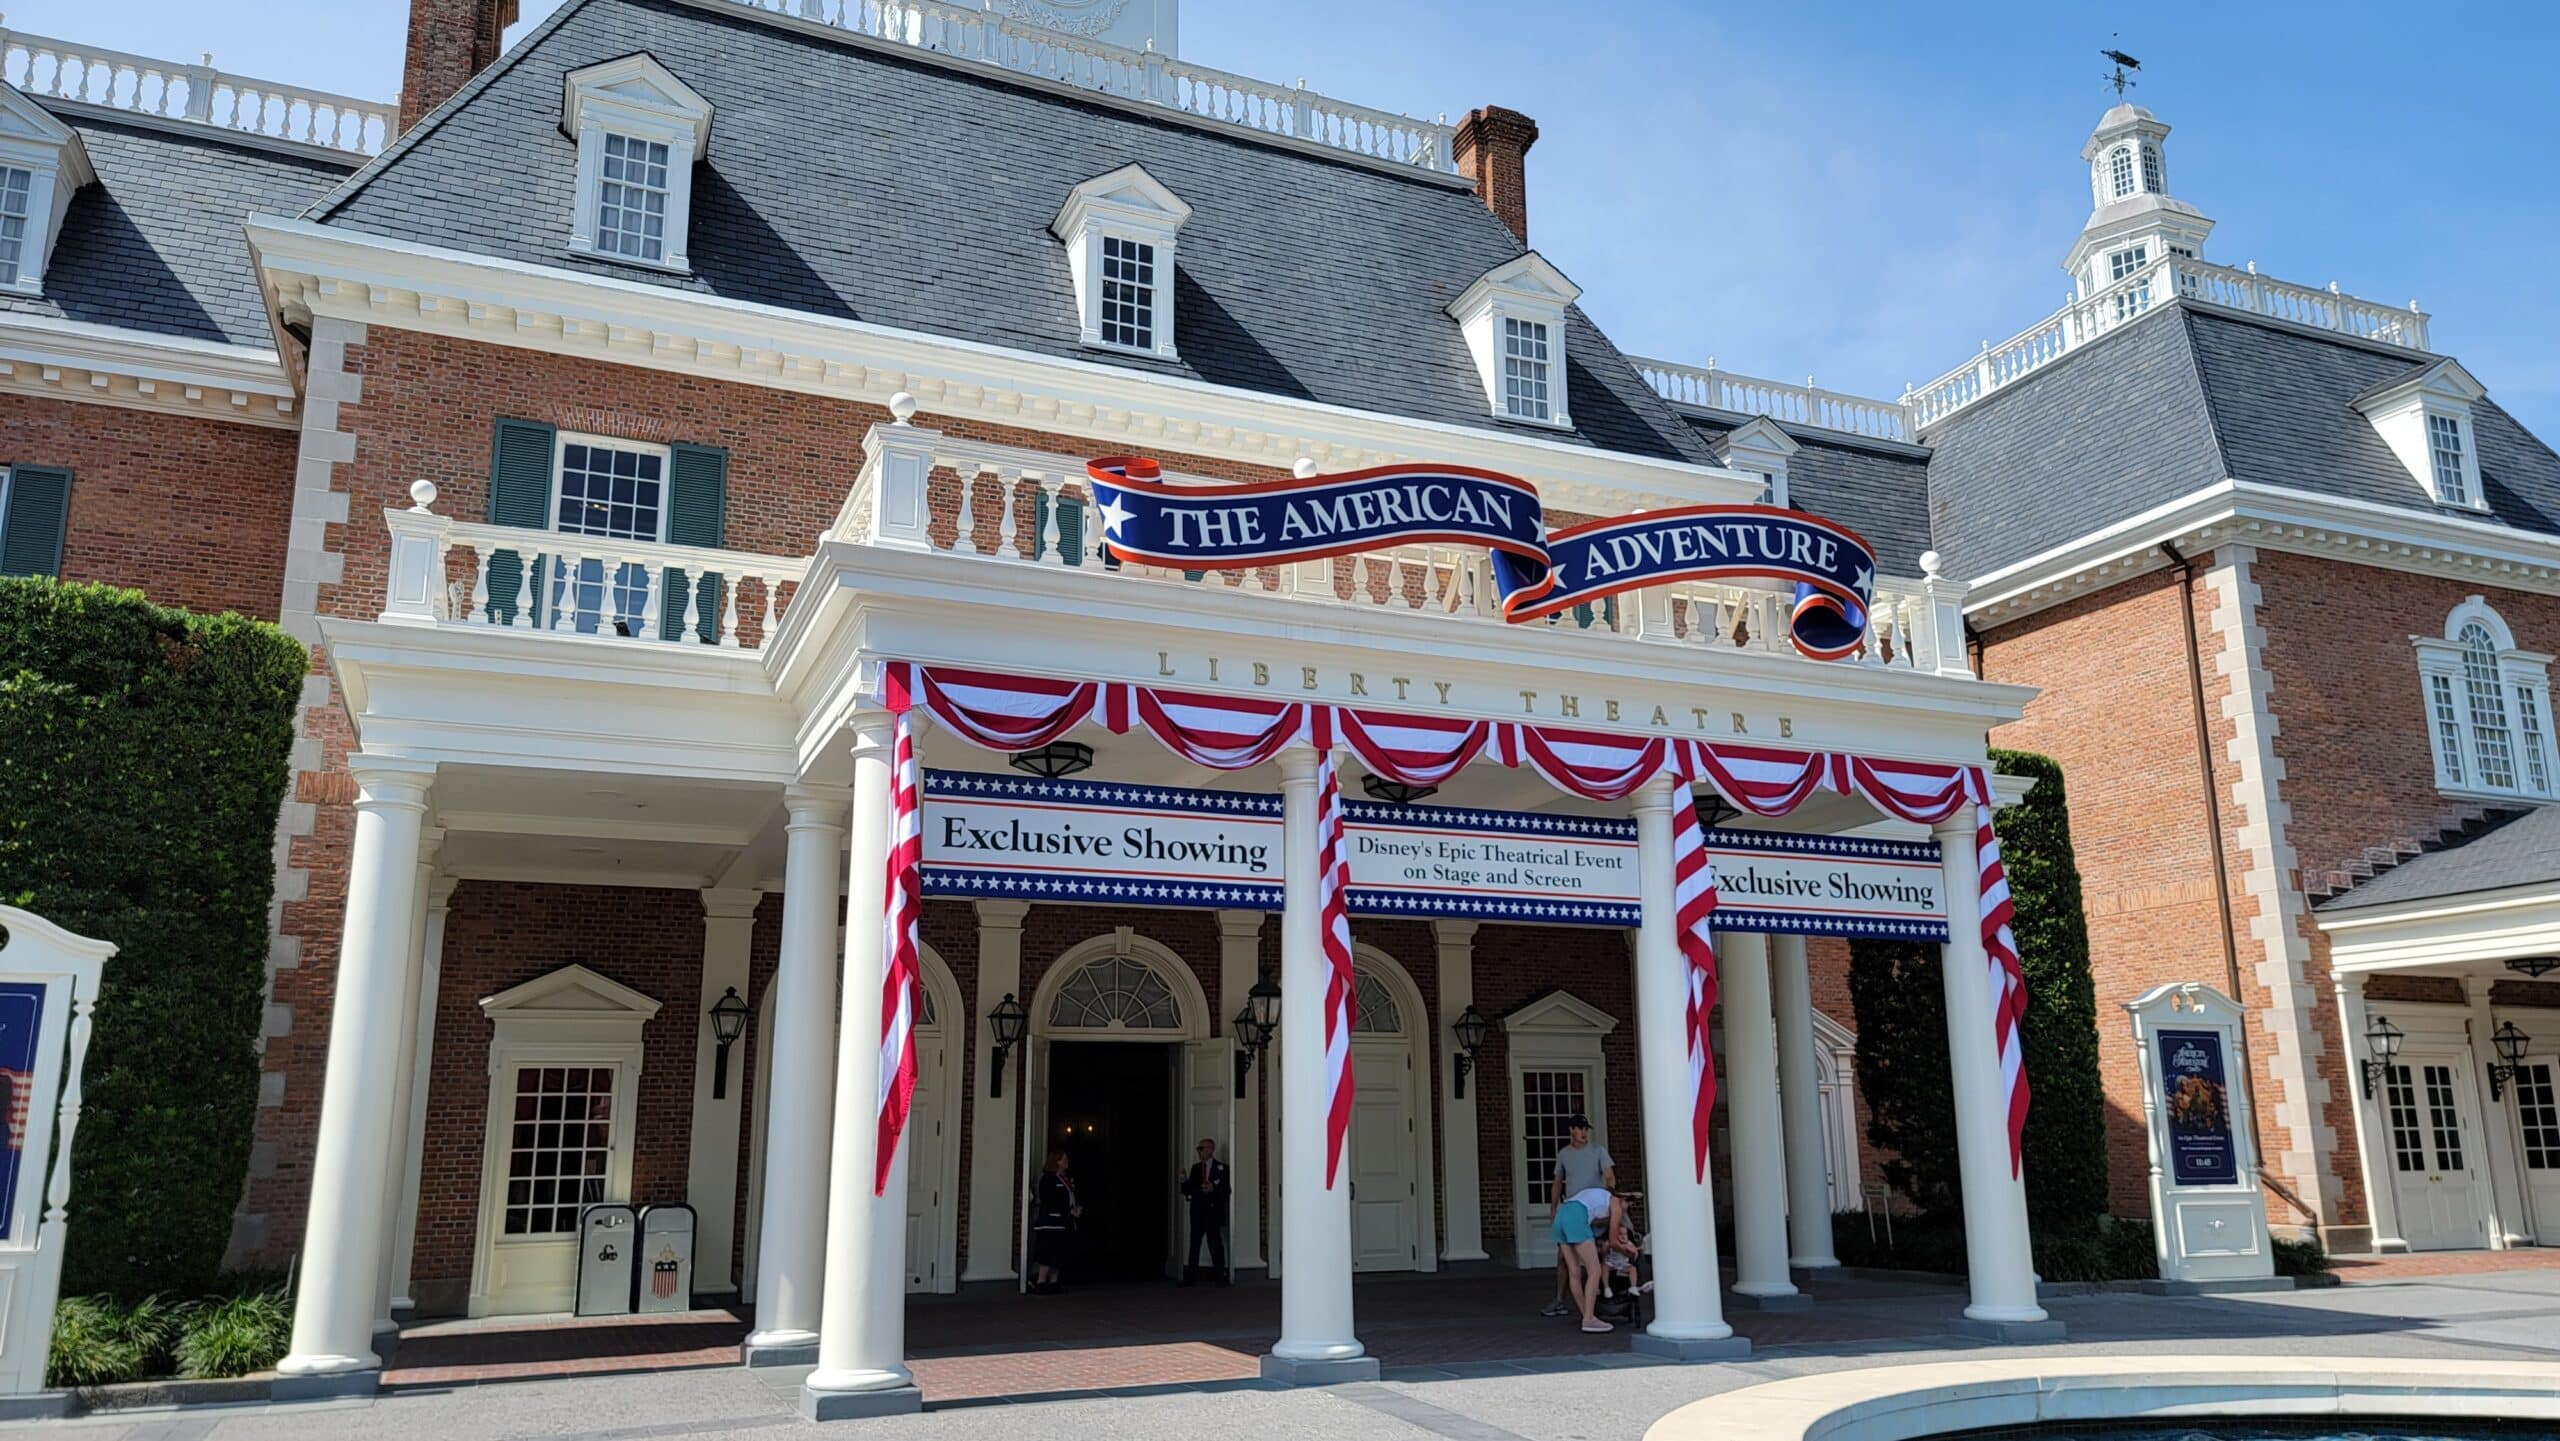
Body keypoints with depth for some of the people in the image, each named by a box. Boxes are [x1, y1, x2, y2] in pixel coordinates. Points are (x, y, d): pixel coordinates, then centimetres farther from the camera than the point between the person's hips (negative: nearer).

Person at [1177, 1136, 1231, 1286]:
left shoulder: (1221, 1168, 2)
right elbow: (1188, 1190, 11)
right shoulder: (1195, 1167, 13)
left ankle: (1220, 1276, 6)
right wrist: (1185, 1181, -8)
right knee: (1194, 1244, 4)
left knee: (1215, 1243, -2)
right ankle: (1188, 1277, 6)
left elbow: (1226, 1190, -3)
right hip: (1197, 1211, 4)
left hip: (1213, 1211, -4)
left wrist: (1213, 1189, -19)